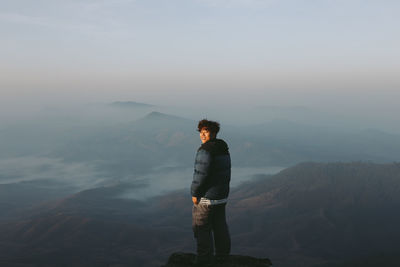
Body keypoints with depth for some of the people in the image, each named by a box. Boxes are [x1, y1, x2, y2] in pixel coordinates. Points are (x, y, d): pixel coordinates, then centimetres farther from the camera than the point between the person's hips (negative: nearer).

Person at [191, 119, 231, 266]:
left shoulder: (205, 150, -20)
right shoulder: (224, 149, 9)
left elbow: (200, 174, -22)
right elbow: (227, 172, 15)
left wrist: (194, 193, -12)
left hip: (206, 196, -9)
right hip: (222, 196, 9)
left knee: (201, 227, 3)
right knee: (220, 225, 17)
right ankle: (222, 254, 28)